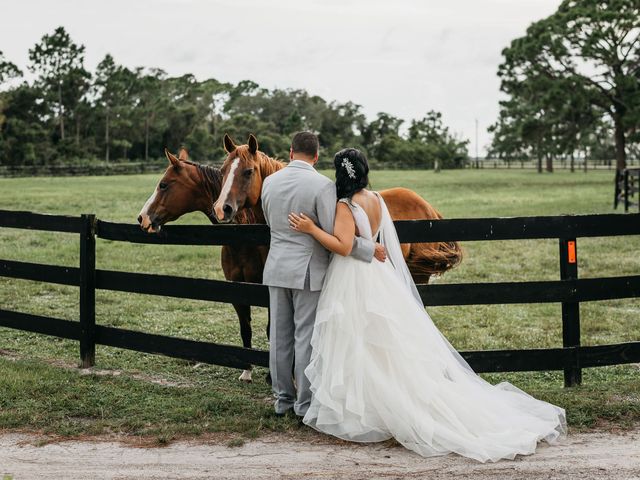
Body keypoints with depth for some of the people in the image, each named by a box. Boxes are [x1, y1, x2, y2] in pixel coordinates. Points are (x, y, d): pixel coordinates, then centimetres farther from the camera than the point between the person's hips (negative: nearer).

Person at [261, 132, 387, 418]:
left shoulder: (269, 182, 2)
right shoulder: (322, 185, -14)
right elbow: (335, 235, -17)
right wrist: (369, 249, -6)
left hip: (276, 269, 5)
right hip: (308, 272, -5)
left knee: (279, 337, 12)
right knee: (306, 338, 2)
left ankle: (282, 399, 21)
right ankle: (305, 404, 9)